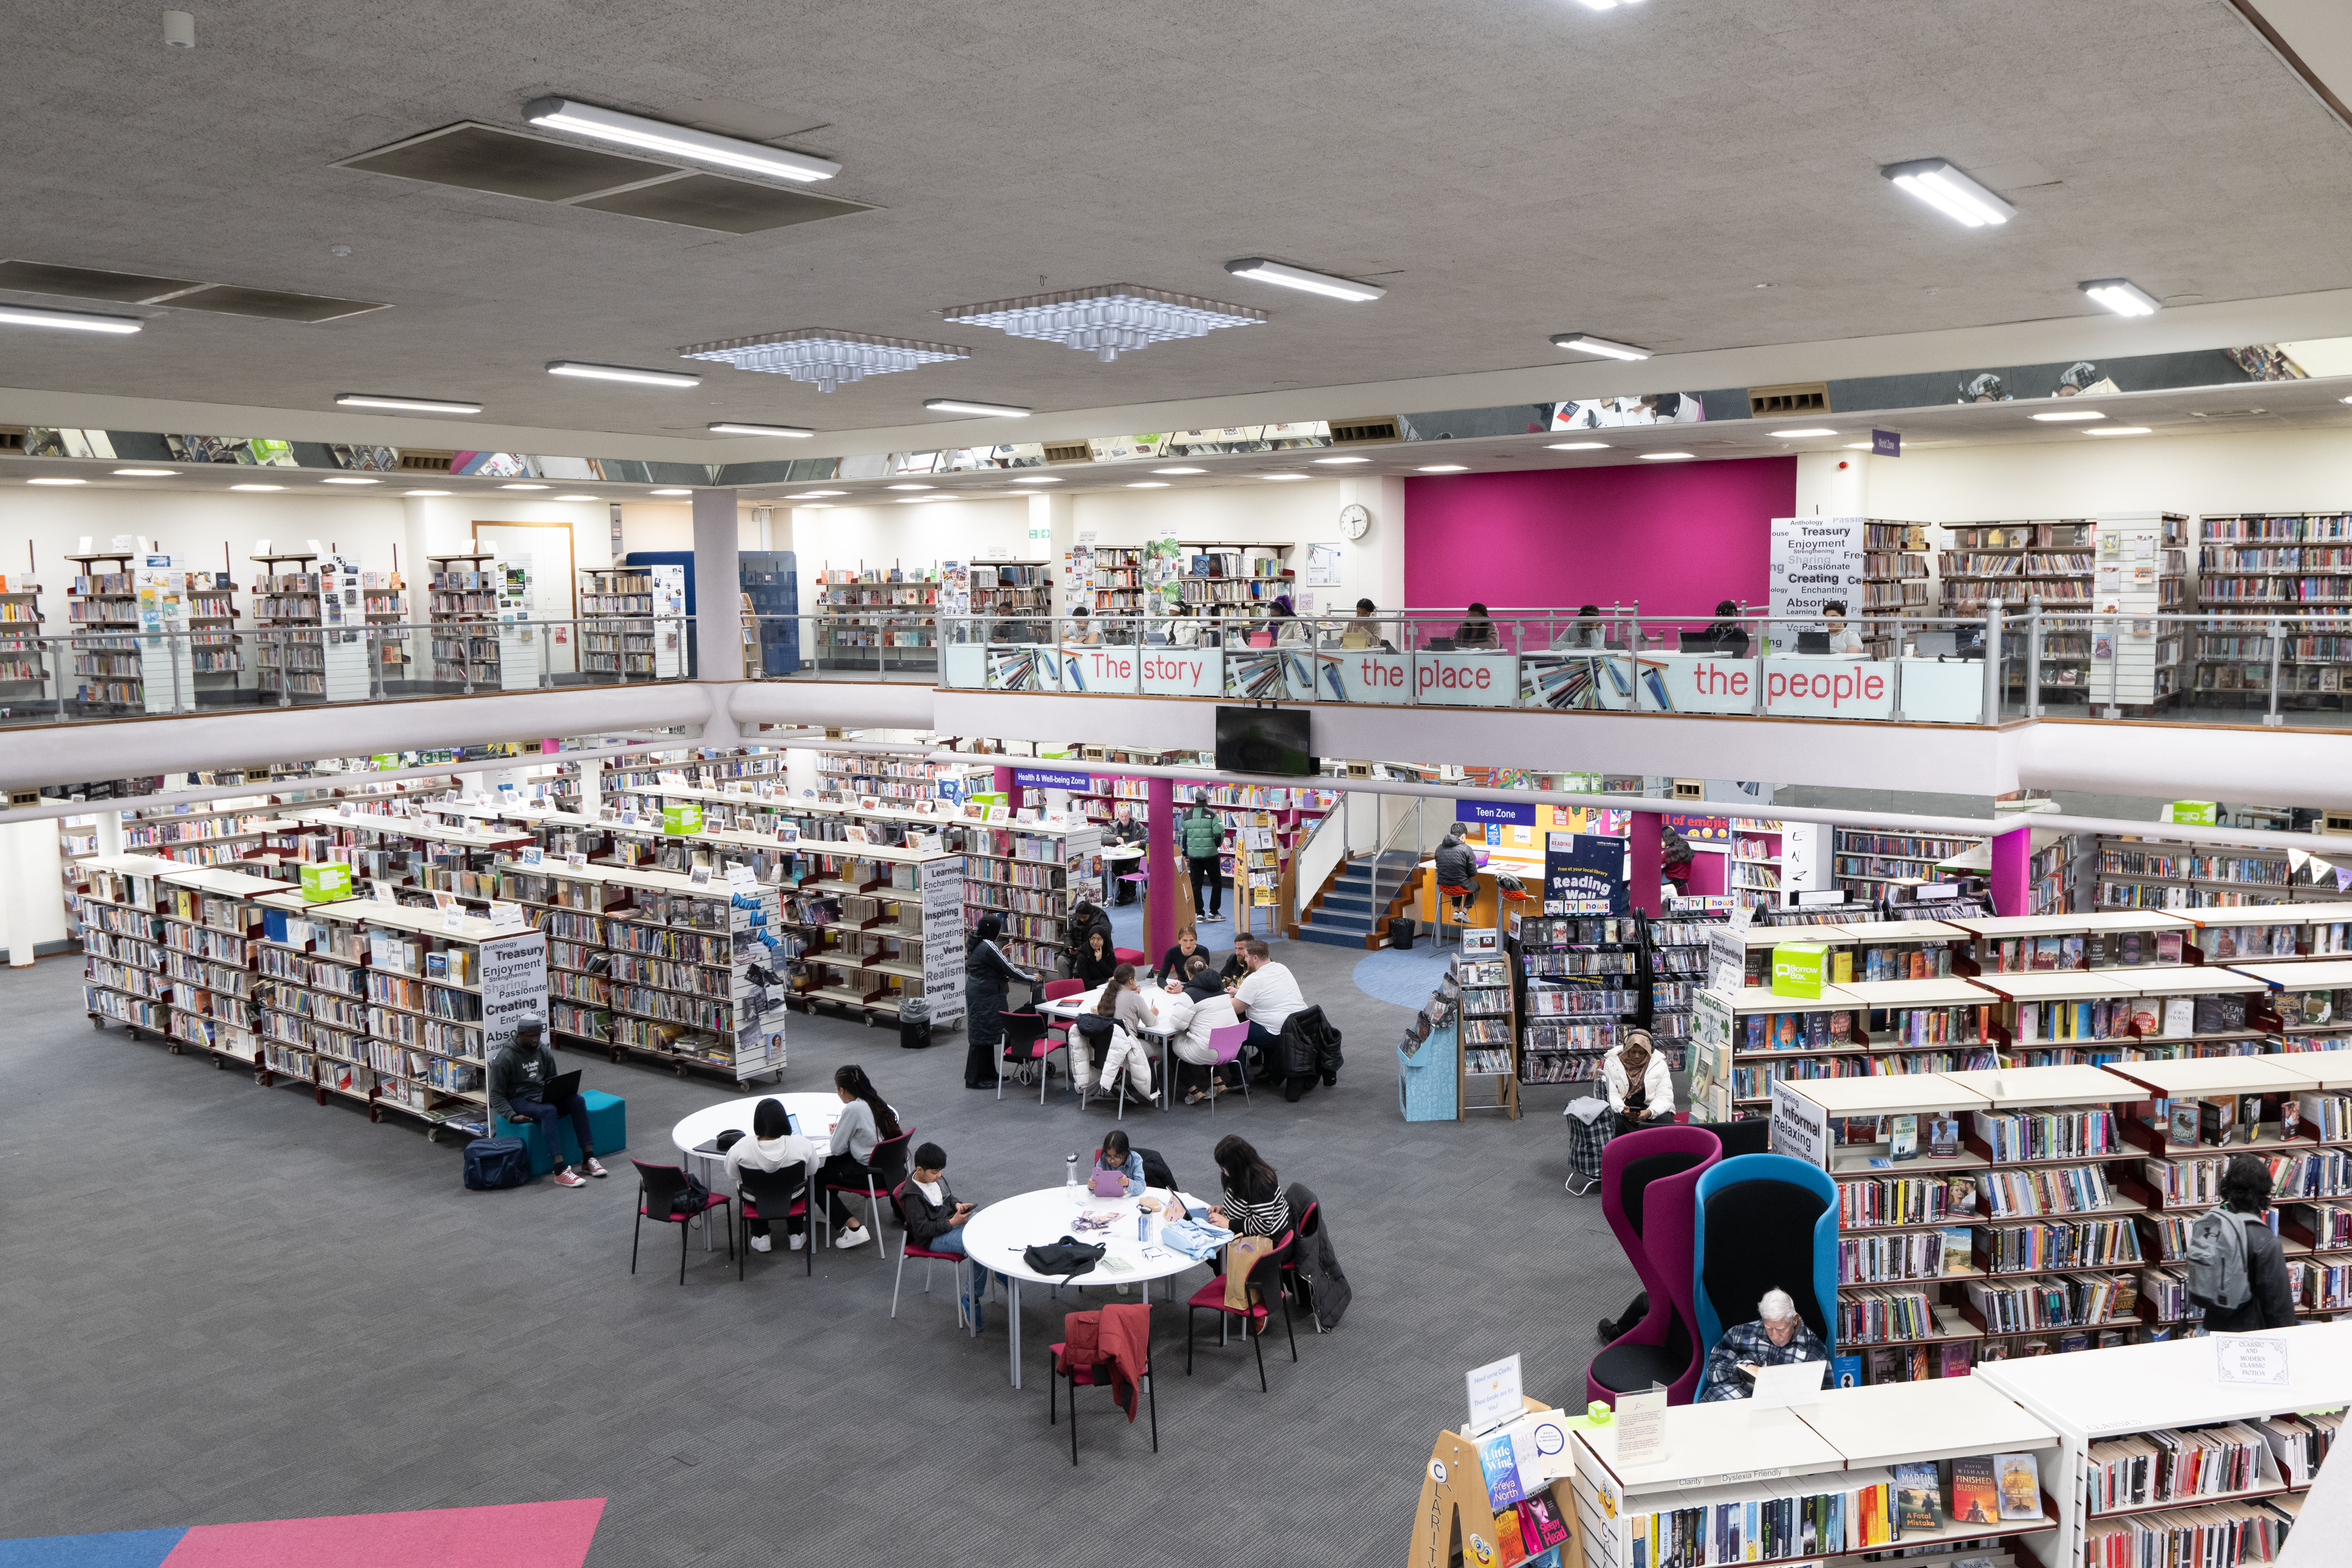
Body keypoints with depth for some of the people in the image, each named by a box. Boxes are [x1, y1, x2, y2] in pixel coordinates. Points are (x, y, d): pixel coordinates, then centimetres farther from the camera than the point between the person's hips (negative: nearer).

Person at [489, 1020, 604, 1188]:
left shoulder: (544, 1052, 8)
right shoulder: (505, 1059, -9)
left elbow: (553, 1081, 18)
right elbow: (496, 1095, -9)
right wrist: (512, 1116, -24)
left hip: (542, 1097, 6)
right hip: (519, 1100, -6)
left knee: (577, 1100, -22)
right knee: (548, 1111, -37)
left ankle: (588, 1158, -22)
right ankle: (560, 1170, -45)